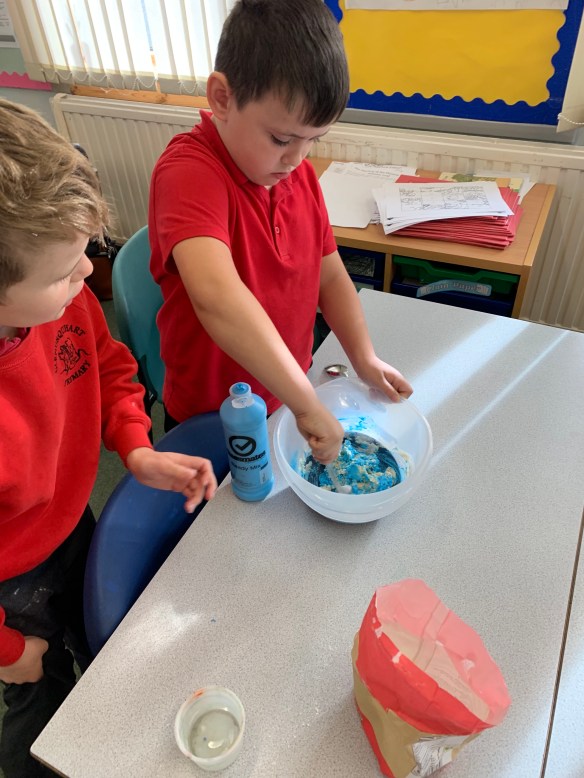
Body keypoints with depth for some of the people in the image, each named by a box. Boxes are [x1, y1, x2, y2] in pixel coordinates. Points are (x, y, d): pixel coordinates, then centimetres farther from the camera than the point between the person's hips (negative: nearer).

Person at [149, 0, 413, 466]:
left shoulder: (300, 173, -4)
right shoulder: (188, 171, -27)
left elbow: (329, 275, 5)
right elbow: (216, 296, -45)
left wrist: (364, 357, -8)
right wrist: (308, 405, -43)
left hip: (285, 395, 6)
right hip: (211, 422, -5)